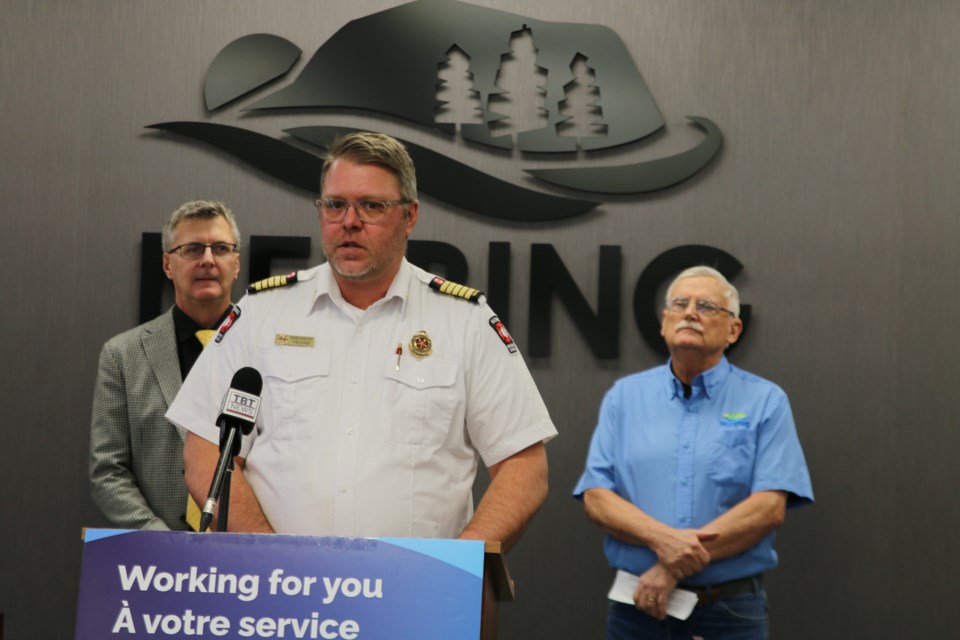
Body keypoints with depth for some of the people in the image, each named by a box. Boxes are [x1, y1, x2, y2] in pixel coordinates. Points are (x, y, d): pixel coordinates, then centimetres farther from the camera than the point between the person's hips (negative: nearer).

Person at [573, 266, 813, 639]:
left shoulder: (765, 402, 0)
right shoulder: (624, 397, 7)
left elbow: (769, 507, -10)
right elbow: (596, 497, 0)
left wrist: (674, 567, -16)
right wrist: (662, 538, -19)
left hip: (731, 609, -2)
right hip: (638, 604, 2)